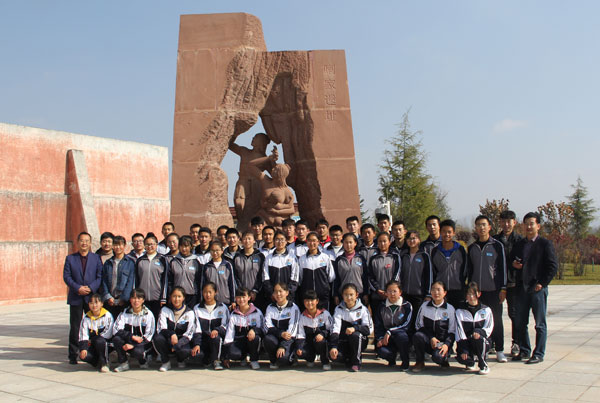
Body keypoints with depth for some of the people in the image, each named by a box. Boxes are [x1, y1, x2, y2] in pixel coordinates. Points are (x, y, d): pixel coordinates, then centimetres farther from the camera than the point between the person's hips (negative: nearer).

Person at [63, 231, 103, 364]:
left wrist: (90, 288, -15)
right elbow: (66, 276, -1)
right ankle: (73, 355, 11)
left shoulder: (96, 258, 6)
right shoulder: (70, 258, 7)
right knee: (75, 327, 4)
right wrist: (77, 288, -14)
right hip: (75, 298, 0)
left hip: (92, 297, 0)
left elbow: (100, 276, 0)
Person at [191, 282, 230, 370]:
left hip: (218, 337, -1)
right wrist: (196, 344, -11)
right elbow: (197, 328, 4)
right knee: (197, 355, -30)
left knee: (216, 337, -37)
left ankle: (216, 360, -12)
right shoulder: (197, 308, 13)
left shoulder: (223, 308, 9)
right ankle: (211, 359, 3)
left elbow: (225, 326, 0)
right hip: (203, 339, 1)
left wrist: (217, 330, -23)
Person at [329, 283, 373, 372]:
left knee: (356, 334, -35)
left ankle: (356, 362, -11)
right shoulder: (339, 309, -2)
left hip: (359, 341, -1)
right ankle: (349, 360, 6)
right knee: (333, 355, -28)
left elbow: (369, 329, -13)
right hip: (343, 342, 1)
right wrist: (333, 347, -27)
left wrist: (355, 328, -31)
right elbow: (335, 328, -13)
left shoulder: (362, 309, -4)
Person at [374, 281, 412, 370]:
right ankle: (392, 359, 11)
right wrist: (380, 339, -13)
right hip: (387, 339, 2)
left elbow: (407, 325, -13)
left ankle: (405, 362, -11)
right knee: (381, 351, -29)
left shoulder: (407, 306, -4)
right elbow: (378, 326, 6)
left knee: (401, 336, -38)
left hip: (402, 334, -2)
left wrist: (389, 332, -21)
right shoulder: (382, 307, 6)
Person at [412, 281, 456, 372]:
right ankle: (420, 362, -8)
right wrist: (431, 338, -10)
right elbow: (419, 325, 4)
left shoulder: (450, 309, 2)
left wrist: (447, 344, -15)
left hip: (443, 341, -1)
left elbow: (452, 331, 2)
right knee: (417, 336, -32)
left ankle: (444, 360, 9)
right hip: (428, 340, 2)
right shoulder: (424, 306, 5)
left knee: (438, 357, -32)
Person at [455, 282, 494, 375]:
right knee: (461, 358, -29)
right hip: (466, 342, 0)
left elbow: (489, 328, -3)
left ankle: (483, 365, -11)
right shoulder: (460, 311, 2)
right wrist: (463, 349, -17)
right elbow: (459, 331, -6)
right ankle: (470, 361, 12)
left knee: (478, 338, -35)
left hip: (483, 343, 0)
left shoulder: (486, 310, 5)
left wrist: (479, 332, -25)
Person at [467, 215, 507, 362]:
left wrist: (503, 289, -5)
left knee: (496, 320, 2)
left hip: (493, 289, -2)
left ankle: (499, 351, 11)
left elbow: (502, 267, 0)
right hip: (476, 289, 3)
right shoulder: (472, 247, 10)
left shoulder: (497, 245, 1)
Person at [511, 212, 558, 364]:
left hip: (538, 288, -5)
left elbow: (553, 266, -7)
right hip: (522, 288, 5)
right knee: (521, 323, 9)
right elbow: (513, 261, 23)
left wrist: (542, 283, -12)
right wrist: (514, 264, 0)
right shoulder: (519, 244, 13)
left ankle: (539, 354, 9)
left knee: (540, 323, 2)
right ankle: (525, 351, 22)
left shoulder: (545, 244, -3)